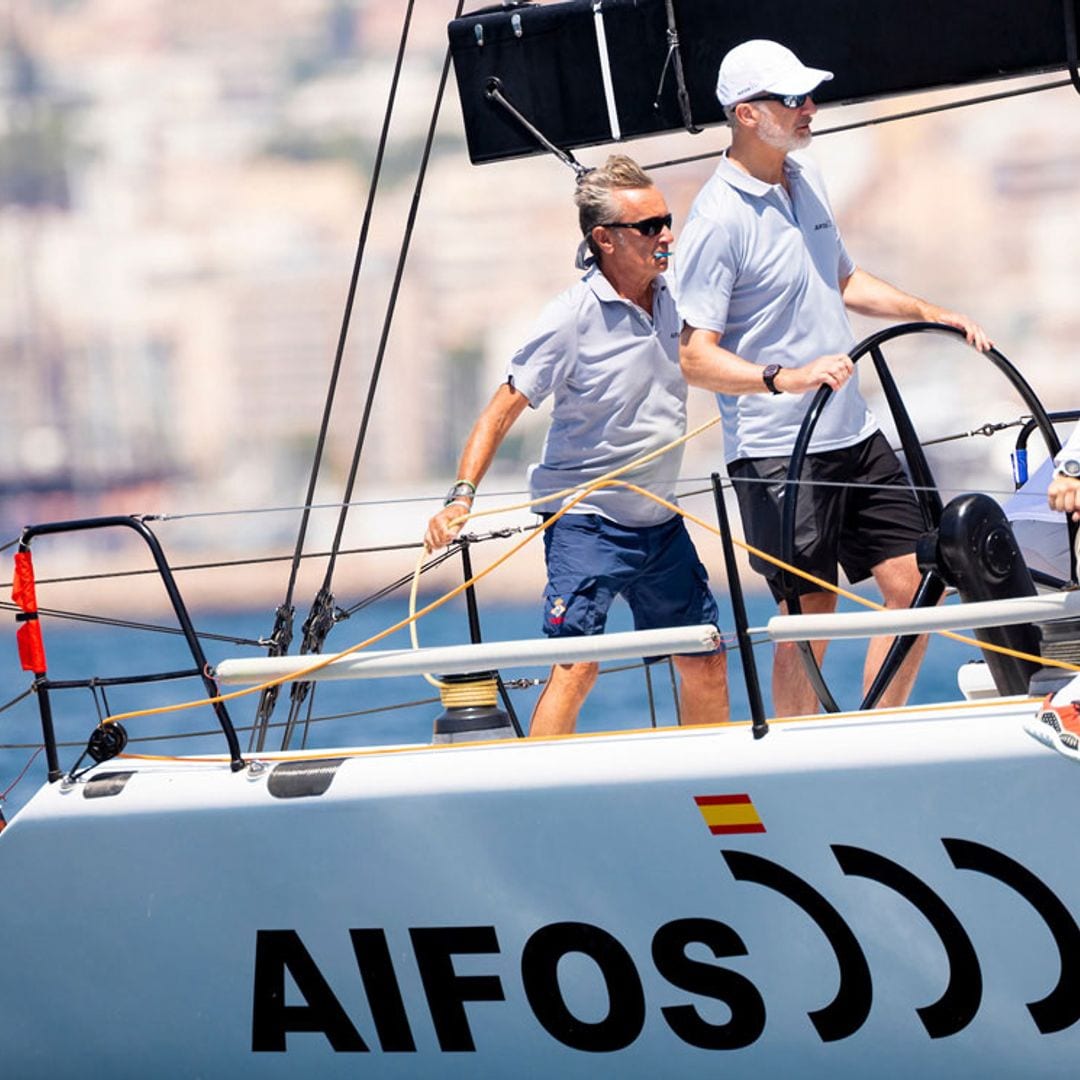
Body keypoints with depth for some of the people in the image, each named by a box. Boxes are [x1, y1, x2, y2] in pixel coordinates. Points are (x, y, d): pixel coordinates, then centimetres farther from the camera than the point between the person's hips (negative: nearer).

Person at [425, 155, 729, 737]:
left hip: (660, 520, 7)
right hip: (585, 520, -7)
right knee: (576, 664, -19)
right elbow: (503, 409, -16)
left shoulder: (673, 299, 1)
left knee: (707, 664, 12)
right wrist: (462, 495, -26)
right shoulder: (573, 318, -17)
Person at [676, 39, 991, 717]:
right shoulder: (720, 218, -16)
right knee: (808, 618, -3)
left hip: (855, 434, 8)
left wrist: (932, 313, 16)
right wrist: (786, 379, -32)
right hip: (778, 453, -8)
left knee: (913, 586, 7)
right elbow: (696, 358, -19)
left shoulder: (807, 179, 8)